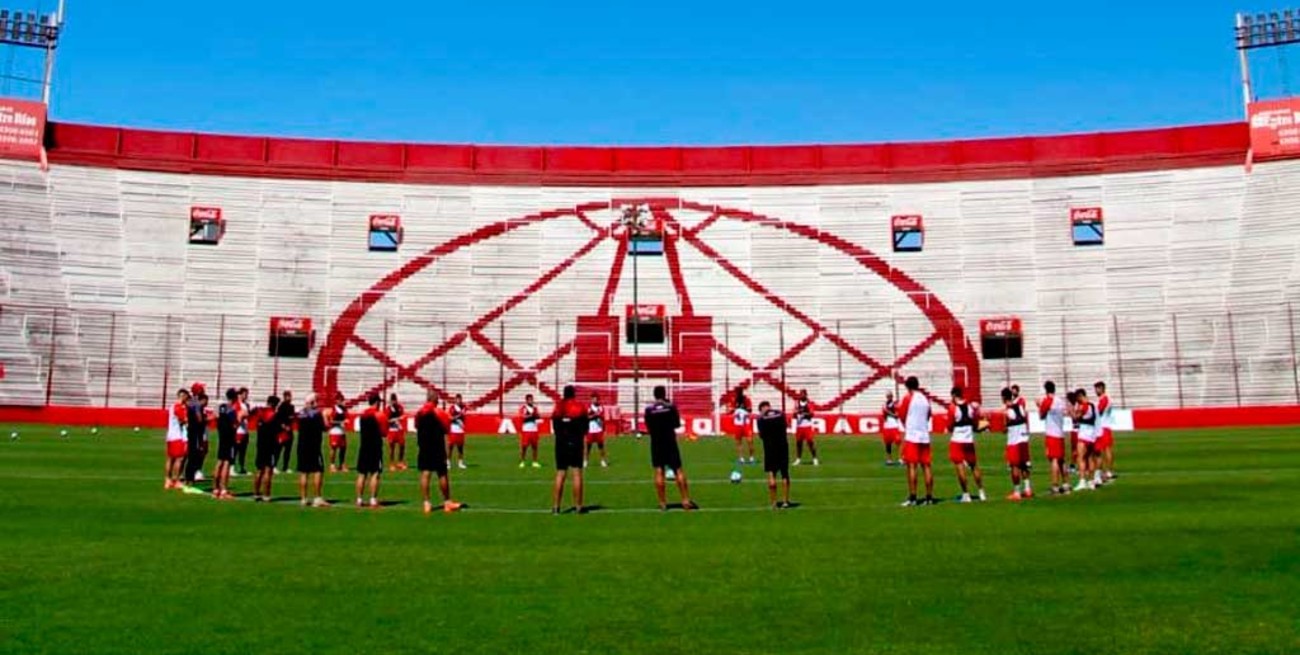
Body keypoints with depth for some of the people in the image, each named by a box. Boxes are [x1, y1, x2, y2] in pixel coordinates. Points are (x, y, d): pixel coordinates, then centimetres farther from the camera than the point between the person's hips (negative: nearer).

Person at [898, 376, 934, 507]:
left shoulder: (908, 397, -5)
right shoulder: (925, 399, 11)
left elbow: (901, 415, 0)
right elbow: (928, 416, 16)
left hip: (911, 436, -5)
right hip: (925, 435, 5)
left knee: (912, 466, -6)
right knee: (926, 466, 6)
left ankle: (912, 498, -9)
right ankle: (929, 497, 6)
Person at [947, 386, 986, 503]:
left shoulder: (952, 408, -11)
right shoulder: (971, 407, 4)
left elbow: (950, 427, -9)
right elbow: (975, 424, 10)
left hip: (956, 441, -5)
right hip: (969, 440, 5)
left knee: (960, 468, -3)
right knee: (974, 466, 16)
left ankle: (966, 494, -4)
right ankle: (981, 492, 20)